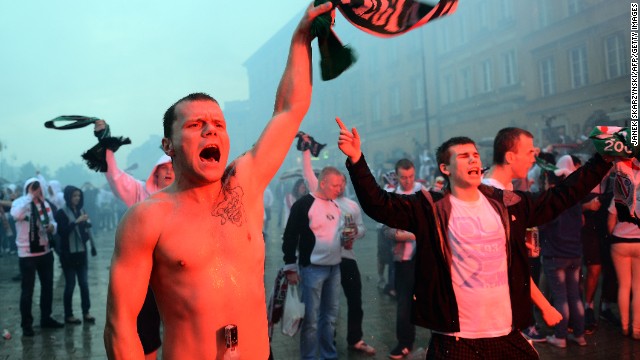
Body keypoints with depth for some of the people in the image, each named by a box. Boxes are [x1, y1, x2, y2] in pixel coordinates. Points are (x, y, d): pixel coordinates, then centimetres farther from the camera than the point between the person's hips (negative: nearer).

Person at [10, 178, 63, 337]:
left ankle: (46, 318, 30)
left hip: (45, 251, 6)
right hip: (27, 254, -6)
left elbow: (53, 222, 14)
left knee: (48, 286, 15)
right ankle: (26, 324, 13)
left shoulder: (45, 204, 5)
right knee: (27, 290, 1)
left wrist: (52, 226, -9)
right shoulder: (19, 202, -11)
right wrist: (30, 197, -28)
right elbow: (16, 215, -34)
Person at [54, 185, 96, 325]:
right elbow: (61, 231, -18)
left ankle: (86, 312, 13)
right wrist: (76, 221, -24)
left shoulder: (81, 210, 9)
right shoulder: (62, 212, -7)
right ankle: (68, 315, 12)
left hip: (81, 252, 5)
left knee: (84, 283, 6)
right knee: (70, 284, 1)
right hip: (68, 253, -5)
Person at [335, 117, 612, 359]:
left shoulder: (506, 204, 7)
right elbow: (378, 205, -14)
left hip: (507, 332, 4)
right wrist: (356, 160, -26)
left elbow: (560, 197, 15)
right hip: (455, 337, -4)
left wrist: (603, 159, 15)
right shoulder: (431, 208, -6)